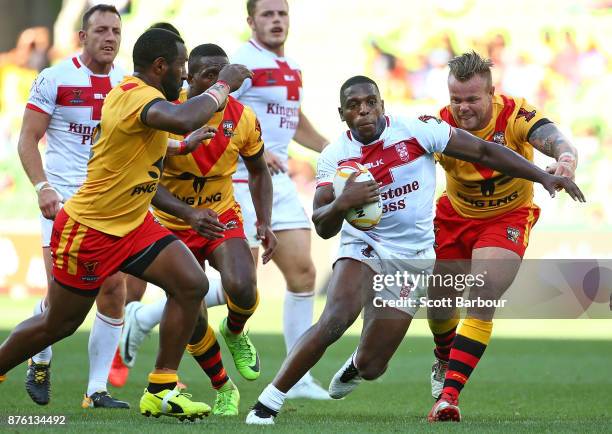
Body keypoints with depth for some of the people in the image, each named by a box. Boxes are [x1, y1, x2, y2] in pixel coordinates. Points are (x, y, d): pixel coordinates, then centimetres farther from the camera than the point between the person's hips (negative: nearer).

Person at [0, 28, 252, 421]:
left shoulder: (131, 93, 7)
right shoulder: (139, 96, -25)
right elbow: (184, 120, -46)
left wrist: (183, 147, 27)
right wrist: (223, 86, -32)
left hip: (134, 225, 9)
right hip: (89, 230, -9)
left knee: (192, 285, -8)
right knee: (58, 325, 6)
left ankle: (161, 392, -4)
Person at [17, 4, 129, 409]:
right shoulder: (55, 79, -5)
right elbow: (28, 140, -5)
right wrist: (42, 186, -18)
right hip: (64, 197, -4)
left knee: (114, 289, -5)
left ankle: (98, 389, 4)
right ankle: (41, 361, 19)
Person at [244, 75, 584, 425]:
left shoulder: (417, 131, -11)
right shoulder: (335, 156, -6)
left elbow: (484, 152, -6)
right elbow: (323, 228, -13)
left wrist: (543, 176, -9)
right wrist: (341, 204, -36)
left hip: (413, 260, 0)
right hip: (363, 249, 0)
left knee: (371, 367, -1)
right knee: (335, 320, -30)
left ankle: (356, 367, 40)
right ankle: (268, 402, -19)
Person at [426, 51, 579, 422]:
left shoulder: (515, 115, -26)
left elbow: (555, 140, -41)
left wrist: (566, 159, -65)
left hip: (507, 218, -3)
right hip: (455, 215, 3)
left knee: (483, 302, -19)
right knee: (439, 301, 11)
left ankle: (449, 395, -23)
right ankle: (445, 361, 46)